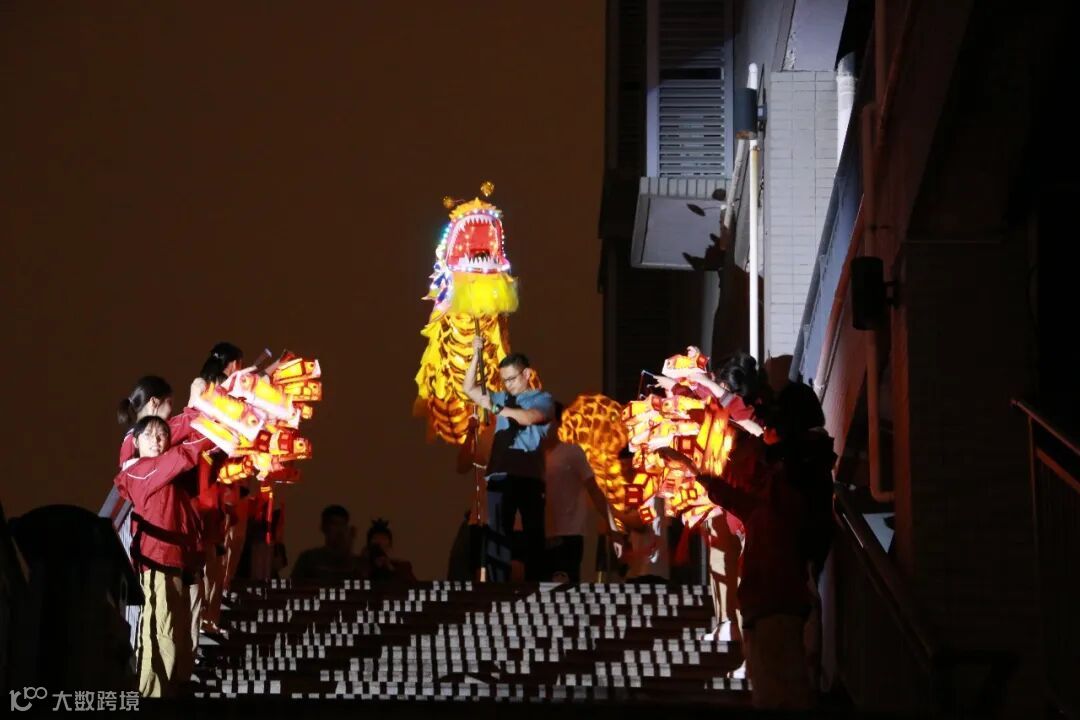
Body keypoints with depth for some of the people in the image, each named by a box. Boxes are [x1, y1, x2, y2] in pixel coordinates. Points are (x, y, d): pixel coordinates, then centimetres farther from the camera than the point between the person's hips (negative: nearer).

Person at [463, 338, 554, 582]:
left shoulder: (542, 399, 4)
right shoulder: (501, 398, 18)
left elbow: (529, 417, -17)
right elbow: (469, 388, 15)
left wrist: (496, 408, -23)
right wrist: (476, 356, 5)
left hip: (529, 476, -4)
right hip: (500, 475, 4)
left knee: (533, 534, 3)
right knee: (497, 533, 0)